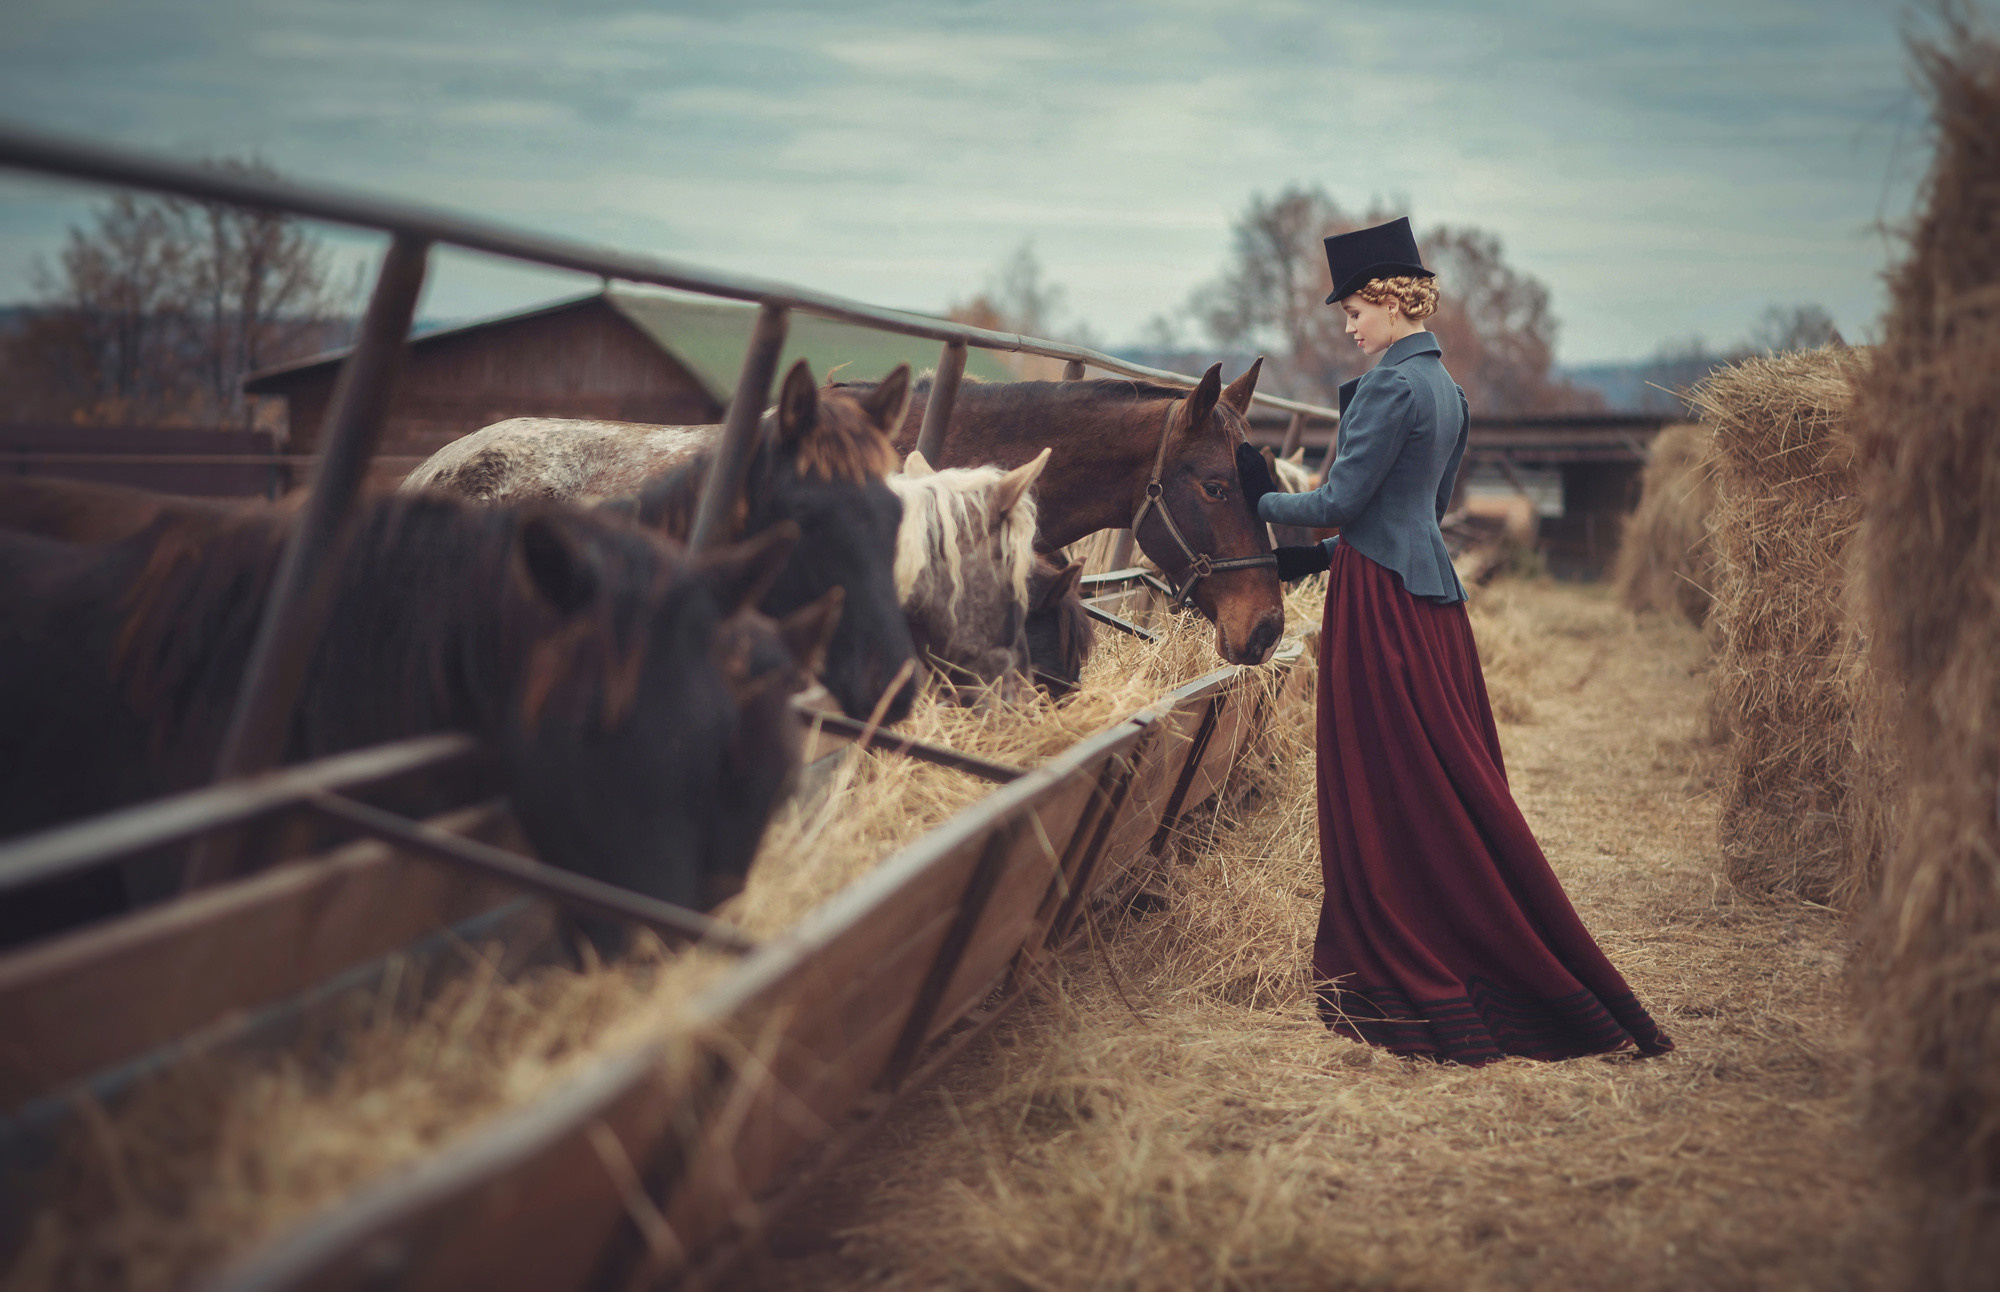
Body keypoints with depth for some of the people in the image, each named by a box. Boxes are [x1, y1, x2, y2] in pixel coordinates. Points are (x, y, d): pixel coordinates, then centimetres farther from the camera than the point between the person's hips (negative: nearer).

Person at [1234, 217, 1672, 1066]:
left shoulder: (1391, 385, -14)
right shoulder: (1446, 389, 15)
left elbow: (1342, 501, -16)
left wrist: (1264, 502, 0)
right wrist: (1321, 555, 19)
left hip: (1382, 605, -9)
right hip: (1431, 590, 9)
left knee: (1385, 794, -2)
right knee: (1454, 790, 12)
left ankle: (1401, 979, 6)